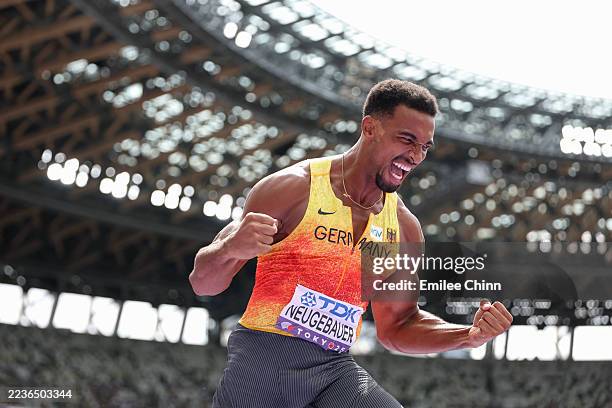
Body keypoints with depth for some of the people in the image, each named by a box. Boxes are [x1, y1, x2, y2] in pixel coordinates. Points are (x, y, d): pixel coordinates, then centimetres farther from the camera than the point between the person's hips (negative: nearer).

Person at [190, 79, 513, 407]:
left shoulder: (404, 228, 6)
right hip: (261, 357, -4)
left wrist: (469, 336, 2)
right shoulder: (292, 189, -9)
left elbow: (396, 326, 17)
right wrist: (229, 249, -29)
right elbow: (202, 283, -7)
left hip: (336, 370, 4)